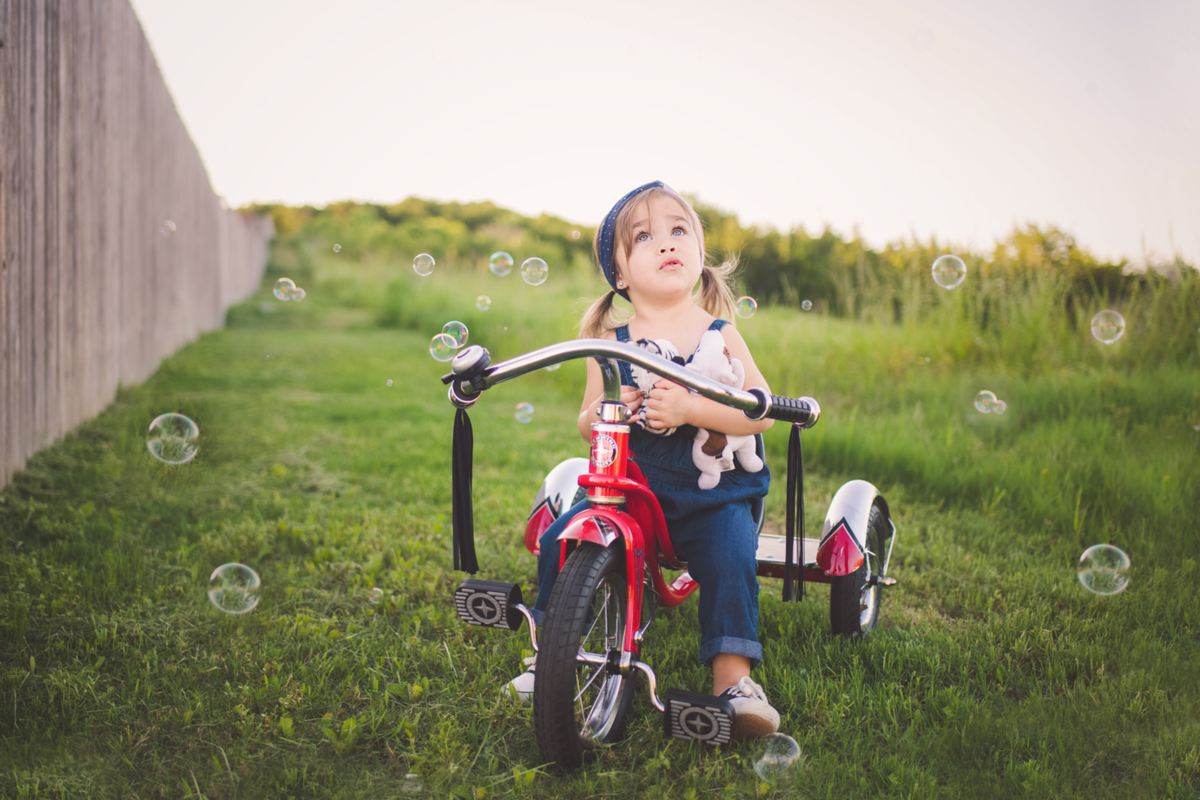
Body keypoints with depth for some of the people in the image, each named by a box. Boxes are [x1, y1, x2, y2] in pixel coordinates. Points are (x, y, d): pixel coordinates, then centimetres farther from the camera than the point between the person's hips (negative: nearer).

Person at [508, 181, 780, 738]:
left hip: (711, 489, -2)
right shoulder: (610, 344, 3)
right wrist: (605, 411, -16)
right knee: (559, 538, -14)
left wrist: (690, 408, -26)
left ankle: (734, 676, -15)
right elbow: (586, 426, 8)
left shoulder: (720, 337, -2)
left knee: (731, 554, -26)